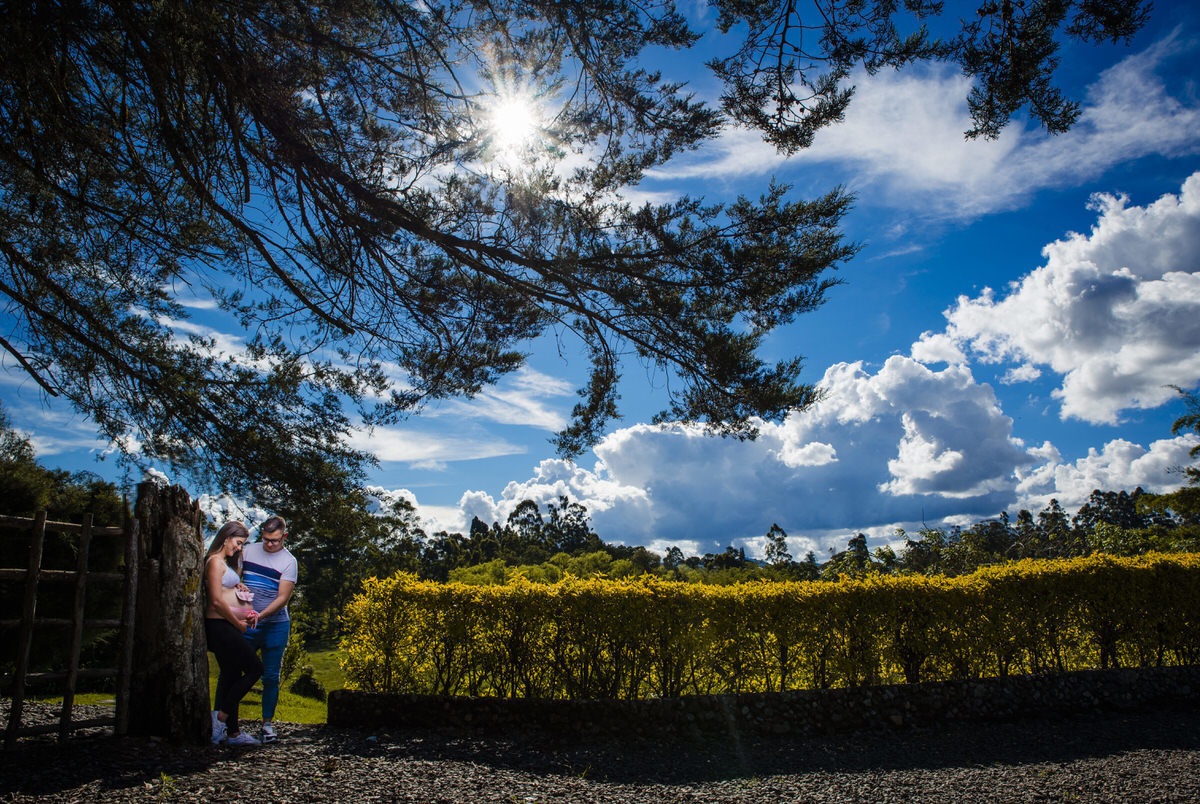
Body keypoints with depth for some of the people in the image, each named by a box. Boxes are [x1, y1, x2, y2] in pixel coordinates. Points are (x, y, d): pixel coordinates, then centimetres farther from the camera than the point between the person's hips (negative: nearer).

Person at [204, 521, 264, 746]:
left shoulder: (226, 562, 19)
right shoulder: (215, 561, -11)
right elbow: (216, 601, -18)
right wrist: (238, 624, -10)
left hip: (226, 627, 10)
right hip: (219, 625, -10)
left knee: (233, 677, 10)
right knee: (254, 668, -7)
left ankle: (233, 732, 15)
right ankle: (222, 714, -2)